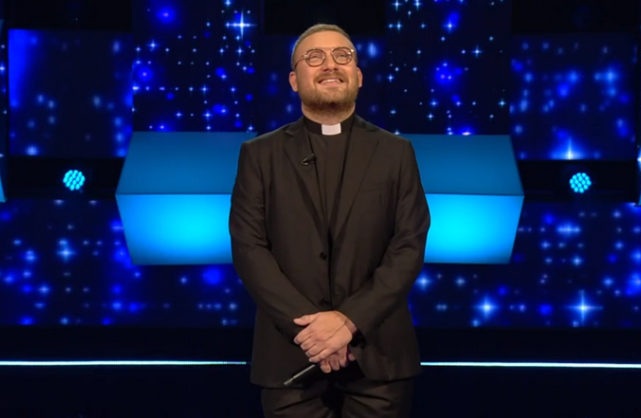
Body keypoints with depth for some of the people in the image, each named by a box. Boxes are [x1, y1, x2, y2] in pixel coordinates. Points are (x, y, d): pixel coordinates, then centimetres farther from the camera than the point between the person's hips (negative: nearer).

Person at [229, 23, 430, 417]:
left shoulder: (396, 152, 8)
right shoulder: (260, 154, 7)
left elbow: (409, 247, 0)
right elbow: (249, 248, -2)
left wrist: (350, 320, -13)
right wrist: (307, 325, -13)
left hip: (377, 354, 0)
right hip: (290, 354, 0)